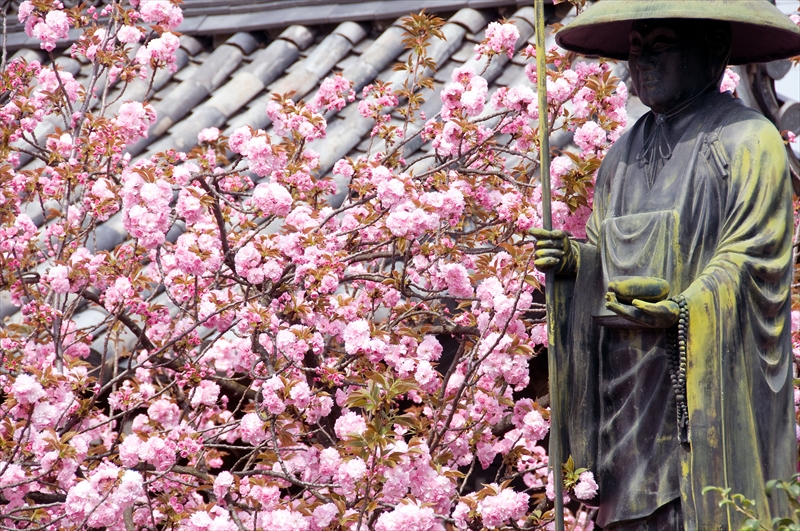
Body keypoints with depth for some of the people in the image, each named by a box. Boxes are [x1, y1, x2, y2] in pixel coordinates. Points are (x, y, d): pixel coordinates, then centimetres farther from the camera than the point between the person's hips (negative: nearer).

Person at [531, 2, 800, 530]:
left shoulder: (748, 142, -3)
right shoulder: (627, 151, 19)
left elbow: (748, 259, -10)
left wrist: (681, 308, -24)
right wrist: (570, 258, 1)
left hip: (708, 381, -6)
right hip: (629, 380, 6)